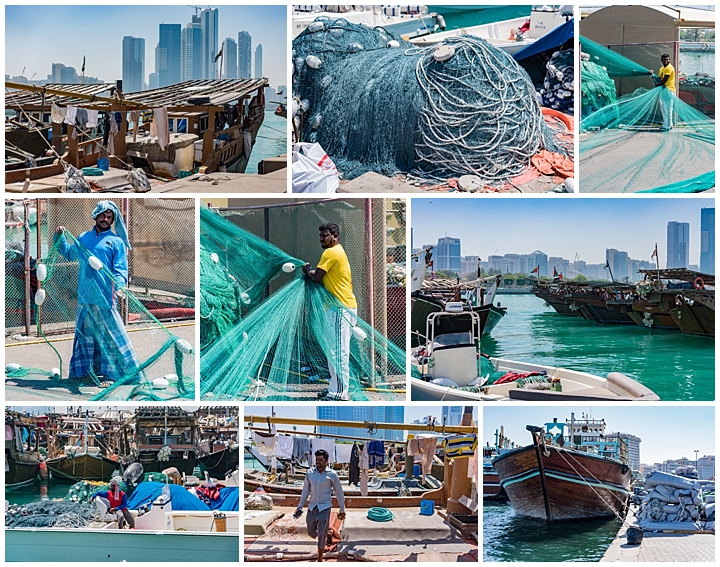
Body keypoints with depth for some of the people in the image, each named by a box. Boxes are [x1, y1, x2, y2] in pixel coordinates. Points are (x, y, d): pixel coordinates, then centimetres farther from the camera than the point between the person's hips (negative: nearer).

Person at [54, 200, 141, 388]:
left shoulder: (116, 242, 1)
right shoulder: (83, 238, 16)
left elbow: (120, 270, -8)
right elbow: (68, 253, 35)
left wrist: (117, 285, -27)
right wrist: (60, 237, 19)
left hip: (105, 298, -5)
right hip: (84, 297, 5)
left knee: (110, 336, -6)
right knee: (85, 334, 15)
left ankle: (110, 374, -2)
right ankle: (85, 369, 28)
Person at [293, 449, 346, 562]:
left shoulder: (332, 474, -8)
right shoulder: (310, 473, 0)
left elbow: (339, 493, 1)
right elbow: (305, 491, 10)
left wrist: (342, 510, 5)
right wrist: (299, 507, 9)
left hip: (324, 508, -4)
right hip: (312, 507, 4)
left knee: (321, 536, -2)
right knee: (311, 532, 15)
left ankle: (319, 559, 15)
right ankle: (326, 530, 47)